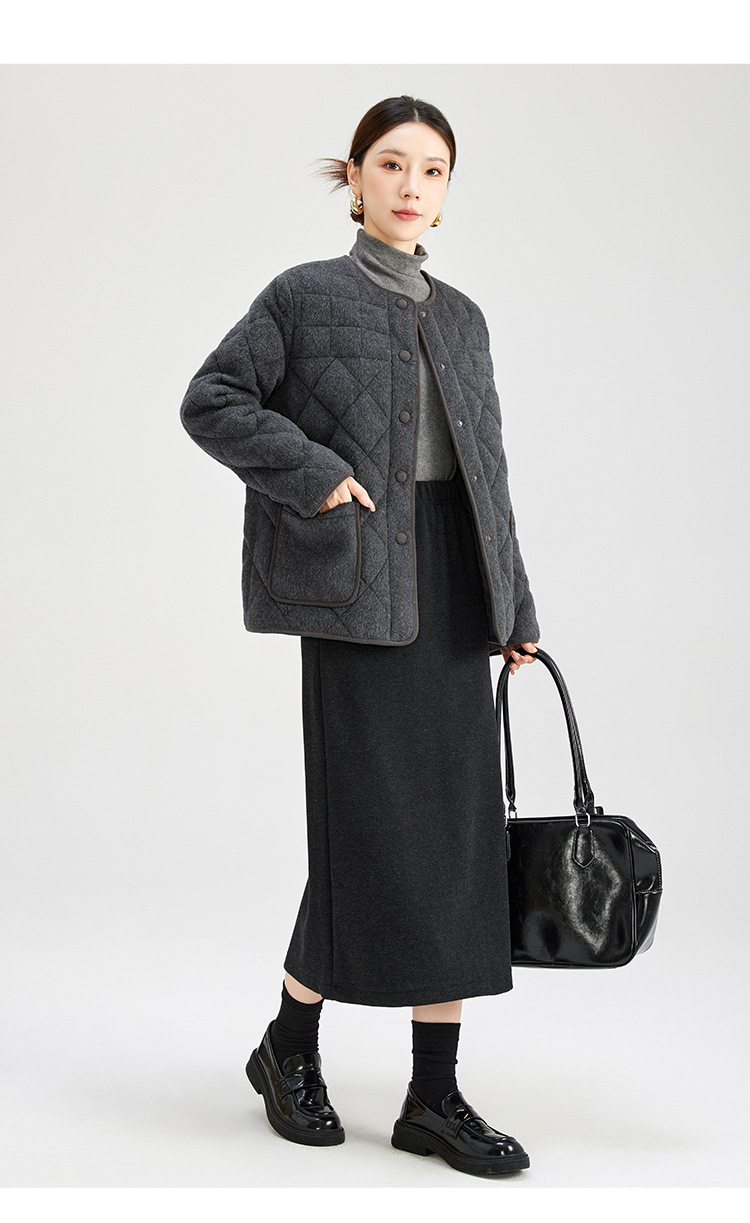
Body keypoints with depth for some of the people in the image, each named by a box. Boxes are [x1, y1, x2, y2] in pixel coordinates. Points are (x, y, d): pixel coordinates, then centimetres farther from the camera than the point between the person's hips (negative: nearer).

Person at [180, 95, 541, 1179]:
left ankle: (436, 1097, 10)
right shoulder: (306, 295, 2)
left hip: (453, 586, 5)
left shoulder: (460, 318, 17)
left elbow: (485, 466, 17)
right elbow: (211, 401, -1)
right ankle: (290, 1048, 18)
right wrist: (315, 473, -13)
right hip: (359, 582, -5)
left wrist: (514, 606, 13)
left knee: (456, 829, 2)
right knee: (370, 824, -5)